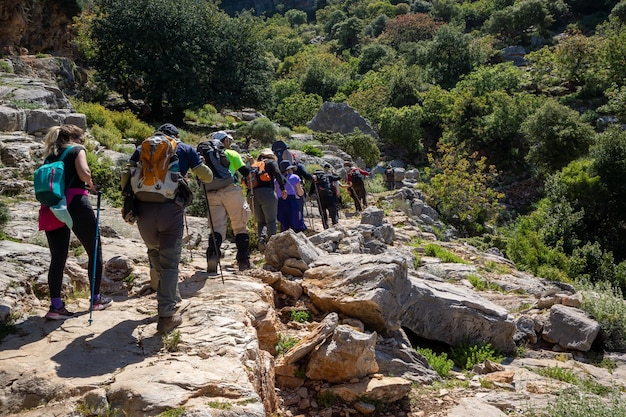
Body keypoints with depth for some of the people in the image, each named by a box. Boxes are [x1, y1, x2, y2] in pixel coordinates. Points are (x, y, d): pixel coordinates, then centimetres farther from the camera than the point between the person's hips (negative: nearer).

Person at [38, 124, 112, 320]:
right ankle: (96, 299, 16)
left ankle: (56, 306, 2)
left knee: (58, 257, 7)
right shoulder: (76, 150, 4)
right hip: (75, 203, -6)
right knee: (95, 250, 9)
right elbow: (84, 173, -13)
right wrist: (91, 184, 4)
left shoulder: (51, 155, 21)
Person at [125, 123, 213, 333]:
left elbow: (127, 177, 9)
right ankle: (166, 315, -3)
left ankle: (167, 298, 38)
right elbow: (207, 177, 17)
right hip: (172, 209, -2)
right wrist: (199, 162, 35)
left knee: (154, 254, 23)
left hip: (144, 208, 3)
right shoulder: (185, 149, 14)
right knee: (170, 262, 1)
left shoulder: (143, 148, 18)